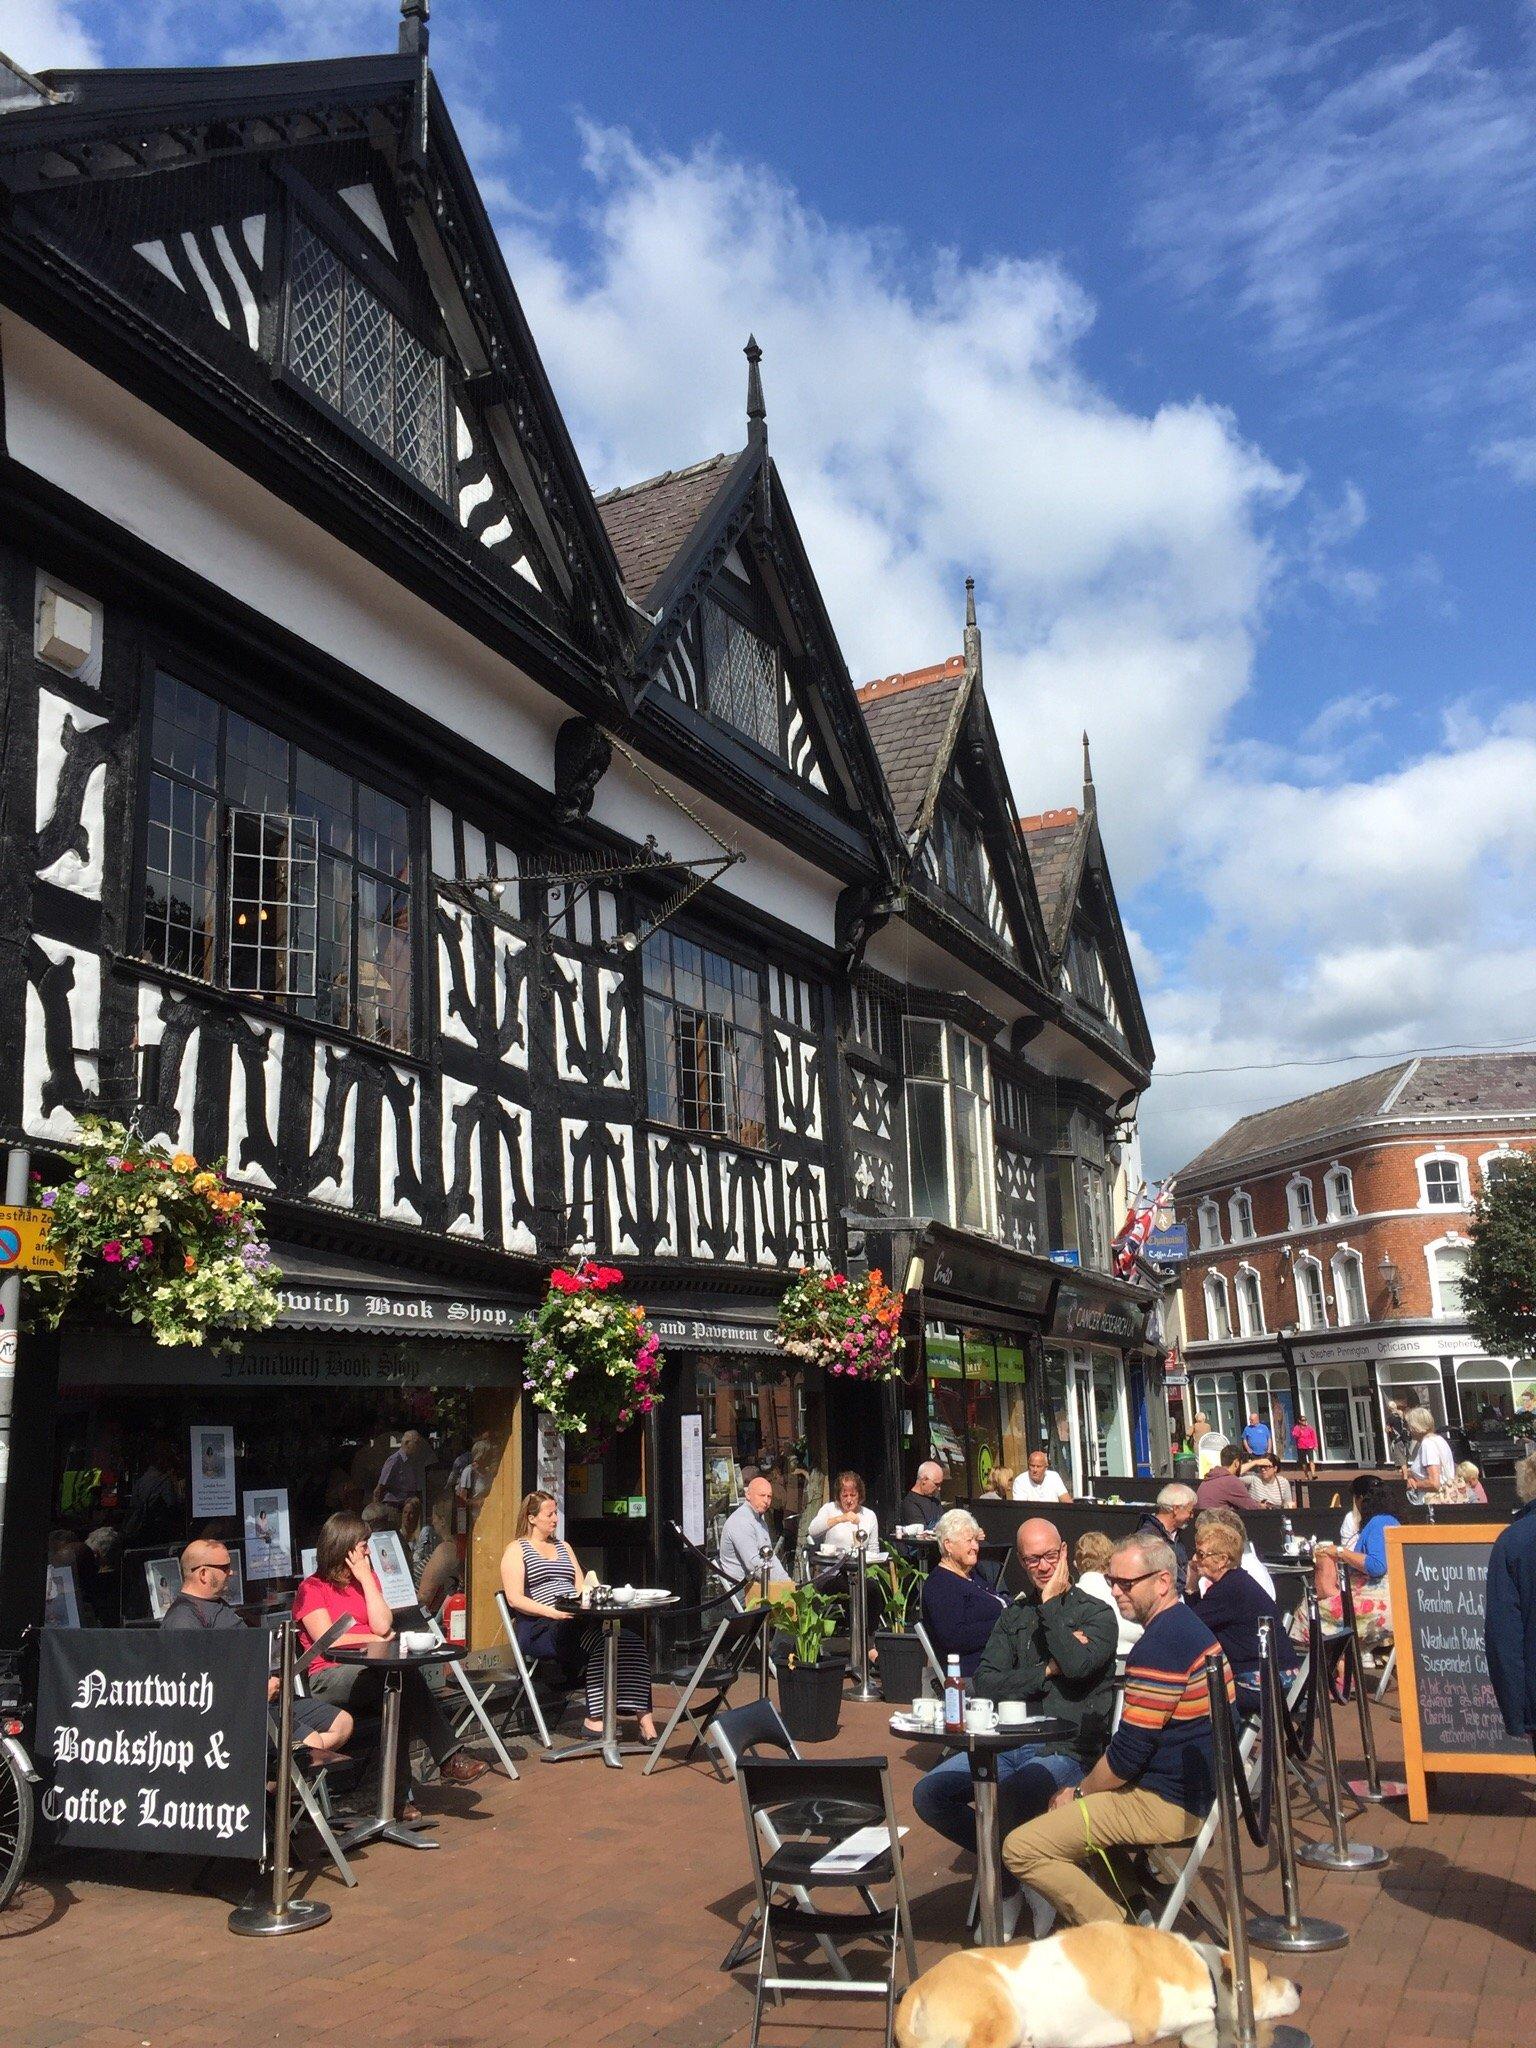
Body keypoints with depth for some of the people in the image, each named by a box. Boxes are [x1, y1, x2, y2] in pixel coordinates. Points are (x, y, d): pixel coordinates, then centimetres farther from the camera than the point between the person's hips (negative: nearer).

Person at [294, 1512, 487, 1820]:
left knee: (401, 1687, -32)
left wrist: (366, 1579, 2)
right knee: (403, 1680, -32)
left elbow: (382, 1626, 3)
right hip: (330, 1677, -5)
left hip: (371, 1671, 5)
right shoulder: (312, 1589, 2)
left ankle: (399, 1794, -29)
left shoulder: (366, 1580, 19)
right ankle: (447, 1759, -27)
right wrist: (375, 1640, -4)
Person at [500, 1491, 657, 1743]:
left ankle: (645, 1722, -28)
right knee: (599, 1643, -34)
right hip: (540, 1627, -6)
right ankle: (594, 1719, -24)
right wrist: (553, 1612, -20)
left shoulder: (564, 1547, 27)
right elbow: (514, 1598, -7)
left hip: (578, 1621, 6)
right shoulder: (516, 1550, 6)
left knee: (629, 1642, -21)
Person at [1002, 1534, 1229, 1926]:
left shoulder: (1159, 1646, -20)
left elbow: (1127, 1755, -20)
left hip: (1164, 1804, -11)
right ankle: (1141, 1906, 19)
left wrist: (1078, 1794, -2)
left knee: (1020, 1848, -13)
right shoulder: (1190, 1626, 12)